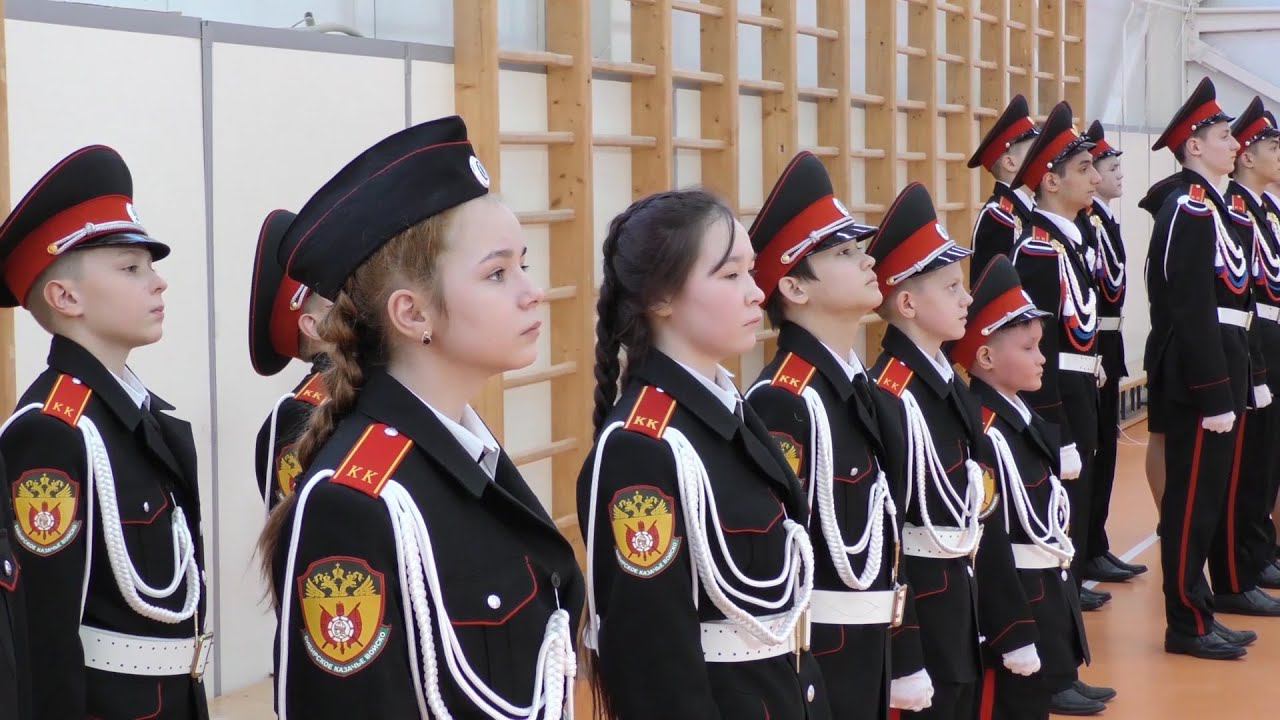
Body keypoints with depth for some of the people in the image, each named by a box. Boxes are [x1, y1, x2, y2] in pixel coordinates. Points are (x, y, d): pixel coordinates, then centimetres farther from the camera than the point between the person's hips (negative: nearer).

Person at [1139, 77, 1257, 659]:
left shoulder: (1205, 206, 16)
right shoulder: (1190, 210, -15)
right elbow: (1193, 314, -21)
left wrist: (1229, 387, 17)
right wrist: (1216, 398, -22)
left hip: (1215, 369, 10)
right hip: (1199, 377, -10)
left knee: (1204, 496, 14)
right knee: (1192, 500, -3)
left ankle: (1197, 611, 23)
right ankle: (1188, 625, 4)